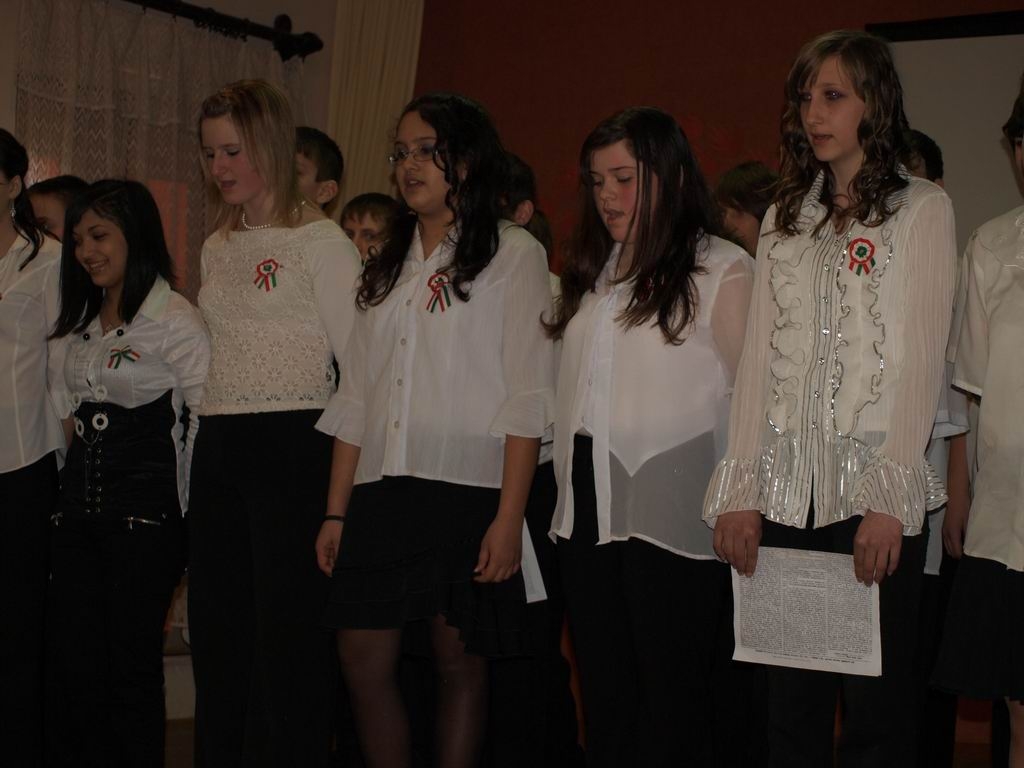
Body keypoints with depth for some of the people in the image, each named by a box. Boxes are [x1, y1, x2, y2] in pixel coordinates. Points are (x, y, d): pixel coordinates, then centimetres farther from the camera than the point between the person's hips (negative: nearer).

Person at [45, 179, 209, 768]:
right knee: (71, 665, 7)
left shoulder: (174, 318, -8)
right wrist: (72, 485, 15)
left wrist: (184, 506, -9)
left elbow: (207, 415, -11)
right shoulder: (82, 324, 16)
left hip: (145, 513, -7)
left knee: (133, 664, 0)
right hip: (79, 509, 7)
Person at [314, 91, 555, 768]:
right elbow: (355, 396, 16)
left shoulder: (512, 253, 2)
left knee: (461, 662, 1)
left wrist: (509, 518, -15)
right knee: (365, 665, 2)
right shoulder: (388, 267, 18)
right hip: (381, 493, 5)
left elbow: (526, 397, -6)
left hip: (465, 488, -5)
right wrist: (336, 513, 9)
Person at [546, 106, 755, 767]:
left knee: (673, 709, 2)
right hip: (589, 512, 7)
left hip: (674, 515, -7)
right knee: (605, 698, 14)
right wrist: (568, 492, 13)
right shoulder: (591, 276, 17)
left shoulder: (723, 270, -5)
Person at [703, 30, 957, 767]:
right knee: (790, 705, 6)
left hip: (874, 493, -4)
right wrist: (739, 490, 0)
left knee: (876, 708, -2)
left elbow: (920, 358, -6)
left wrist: (888, 500, -15)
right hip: (787, 492, 4)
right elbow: (759, 359, 10)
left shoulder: (922, 208, 3)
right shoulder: (784, 219, 16)